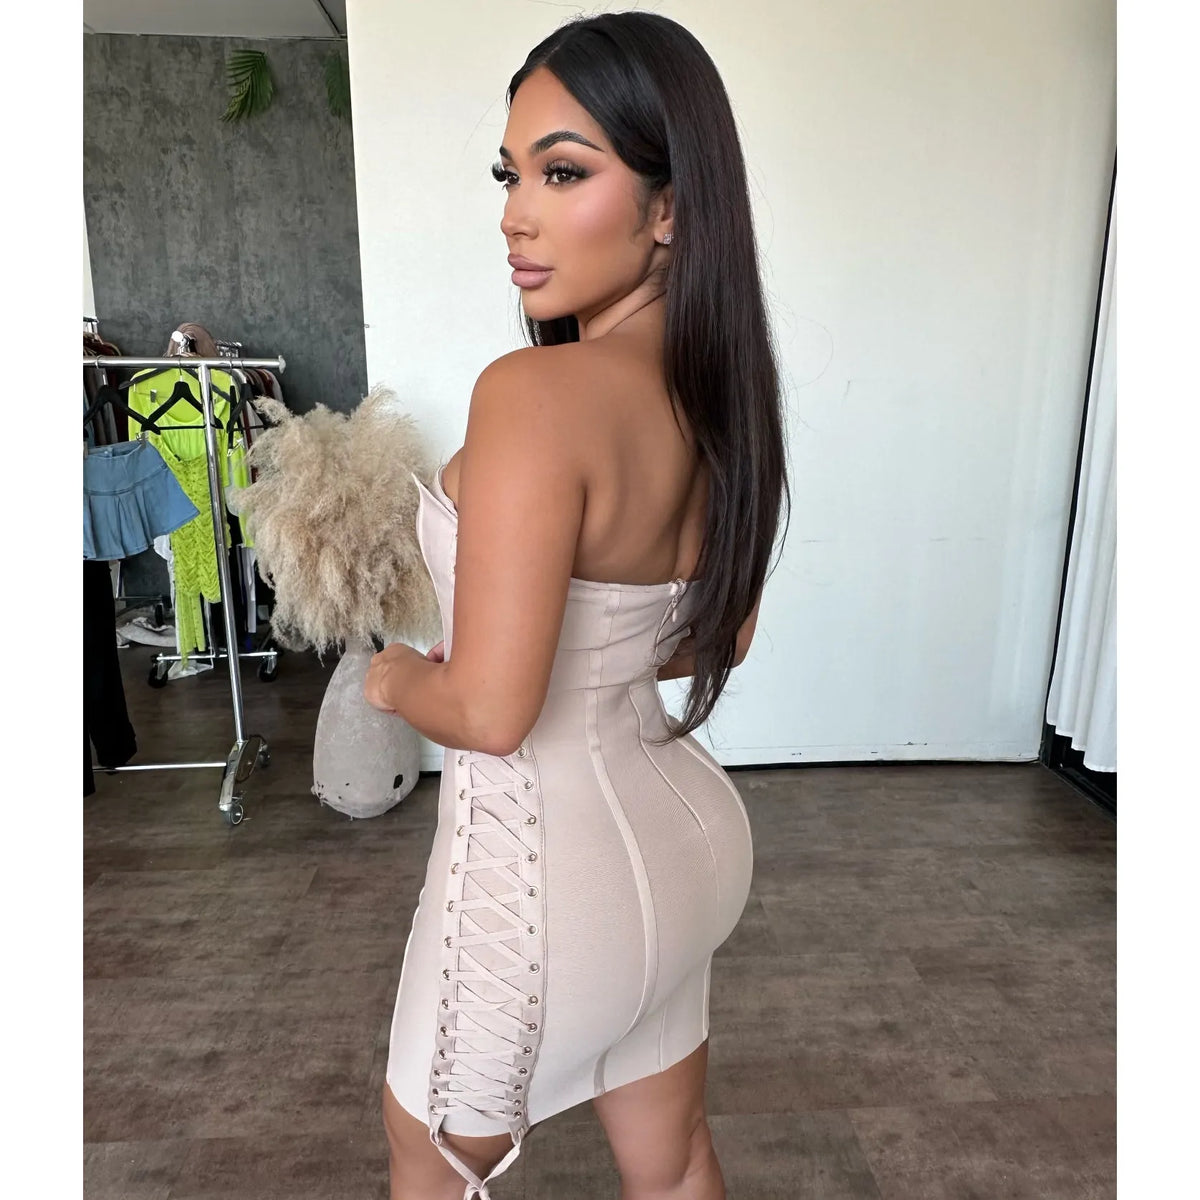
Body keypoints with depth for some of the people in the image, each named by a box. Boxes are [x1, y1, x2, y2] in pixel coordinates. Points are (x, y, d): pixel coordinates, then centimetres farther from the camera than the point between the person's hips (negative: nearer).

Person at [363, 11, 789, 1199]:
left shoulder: (535, 393, -26)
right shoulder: (715, 391, -2)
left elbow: (490, 711, -26)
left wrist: (396, 676, -6)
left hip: (548, 865, -7)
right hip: (680, 835, 8)